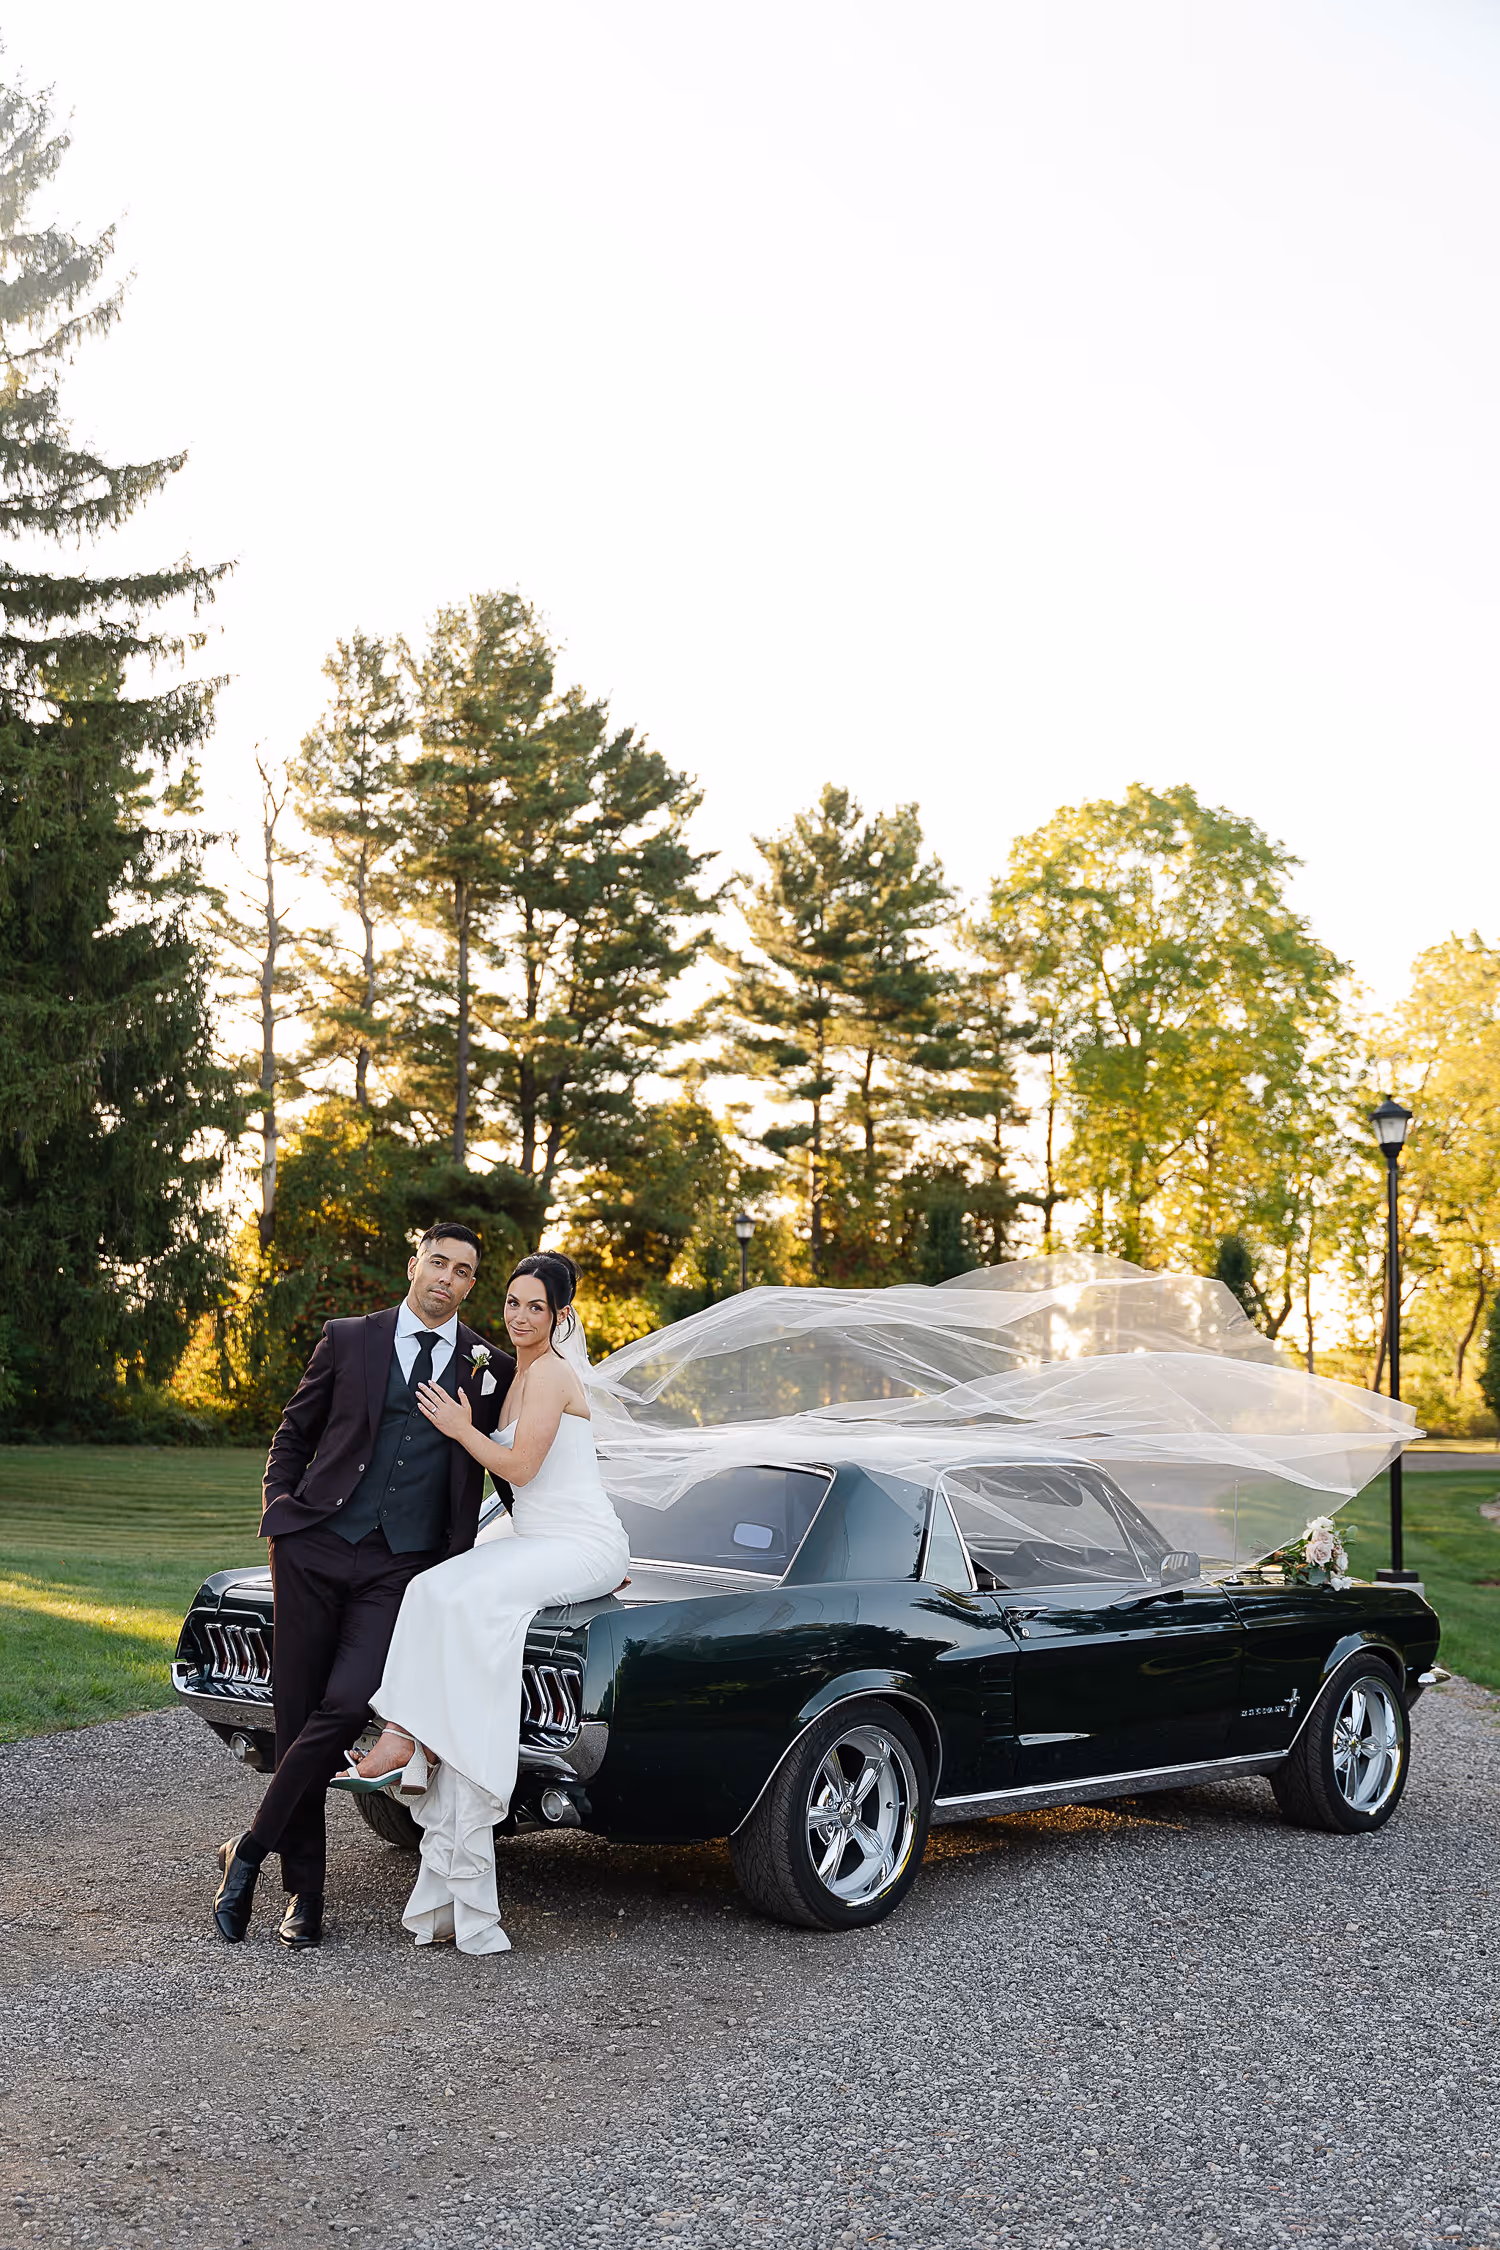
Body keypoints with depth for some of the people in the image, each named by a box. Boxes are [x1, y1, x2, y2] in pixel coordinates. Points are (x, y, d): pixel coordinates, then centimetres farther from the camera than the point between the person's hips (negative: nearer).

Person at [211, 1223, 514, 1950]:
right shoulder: (348, 1340, 8)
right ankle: (303, 1890, 13)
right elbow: (293, 1434, 15)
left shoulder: (491, 1369, 9)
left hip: (403, 1564, -1)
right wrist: (280, 1511, 2)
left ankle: (251, 1847, -1)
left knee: (346, 1705, -18)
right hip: (317, 1545, 1)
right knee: (296, 1715, 2)